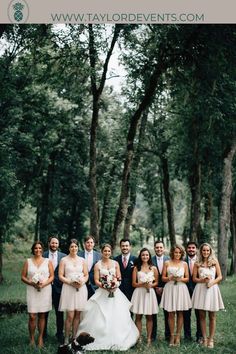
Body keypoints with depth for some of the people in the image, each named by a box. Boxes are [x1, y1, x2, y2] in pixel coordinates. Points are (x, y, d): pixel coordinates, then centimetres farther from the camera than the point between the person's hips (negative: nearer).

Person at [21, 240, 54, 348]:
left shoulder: (48, 261, 6)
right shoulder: (28, 262, 6)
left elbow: (52, 276, 3)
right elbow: (23, 277, 4)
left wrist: (44, 284, -13)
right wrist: (32, 283, -13)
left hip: (45, 290, 0)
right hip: (32, 291, 0)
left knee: (42, 315, 5)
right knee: (32, 316, -6)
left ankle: (40, 338, 14)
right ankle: (32, 339, 5)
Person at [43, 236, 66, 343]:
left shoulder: (63, 256, 2)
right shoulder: (43, 255, 0)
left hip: (58, 287, 0)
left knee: (59, 312, 6)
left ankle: (59, 334, 18)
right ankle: (43, 333, 25)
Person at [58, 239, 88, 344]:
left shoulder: (82, 260, 10)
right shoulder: (64, 260, 2)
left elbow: (86, 275, 12)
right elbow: (60, 276, -1)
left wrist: (82, 282, -8)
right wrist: (71, 282, -14)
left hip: (81, 289, 3)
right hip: (68, 289, -3)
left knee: (77, 315, 4)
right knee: (70, 316, -8)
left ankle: (74, 337, 13)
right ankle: (66, 338, 2)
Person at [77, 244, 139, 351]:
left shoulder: (115, 263, 8)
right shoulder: (98, 265, 1)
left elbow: (119, 278, 8)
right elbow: (96, 281, -3)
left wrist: (115, 285, -12)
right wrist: (105, 286, -18)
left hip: (115, 293, 2)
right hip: (102, 293, -2)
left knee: (116, 317, -3)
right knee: (101, 317, -5)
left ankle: (116, 341, 5)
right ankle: (101, 341, 2)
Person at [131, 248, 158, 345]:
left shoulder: (153, 268, 7)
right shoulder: (136, 268, 4)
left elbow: (156, 282, 10)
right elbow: (134, 283, 1)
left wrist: (151, 285, -10)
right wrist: (142, 284, -14)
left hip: (150, 292, 1)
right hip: (139, 292, -1)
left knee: (149, 317, 4)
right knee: (138, 316, 0)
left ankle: (149, 338, 9)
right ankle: (139, 338, 6)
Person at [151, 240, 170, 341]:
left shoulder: (169, 260, 1)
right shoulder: (150, 260, -1)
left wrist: (164, 288, -7)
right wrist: (156, 288, -8)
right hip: (154, 290, 0)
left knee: (168, 313, 5)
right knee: (153, 313, 5)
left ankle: (168, 335, 15)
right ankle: (152, 335, 13)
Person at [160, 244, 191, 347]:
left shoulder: (184, 264, 8)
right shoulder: (167, 263, 6)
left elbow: (187, 278, 10)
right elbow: (163, 278, 6)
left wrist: (180, 279, -10)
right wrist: (170, 278, -14)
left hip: (181, 289, 1)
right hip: (170, 288, -1)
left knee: (180, 313, 3)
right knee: (171, 313, -1)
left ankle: (178, 336, 10)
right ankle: (172, 336, 7)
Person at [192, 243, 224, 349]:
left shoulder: (215, 261, 7)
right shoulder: (197, 264, 7)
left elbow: (220, 277, 4)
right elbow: (194, 278, 5)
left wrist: (212, 282, -13)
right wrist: (203, 280, -12)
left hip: (212, 289, 0)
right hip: (201, 289, 1)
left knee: (212, 316, 2)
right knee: (202, 316, 3)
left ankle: (211, 339, 9)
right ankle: (204, 339, 11)